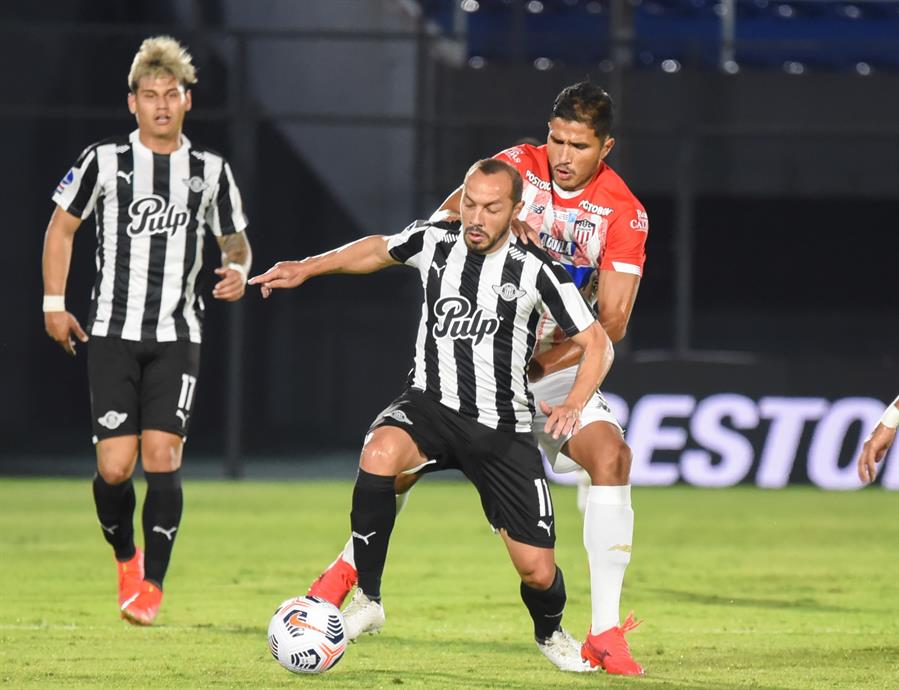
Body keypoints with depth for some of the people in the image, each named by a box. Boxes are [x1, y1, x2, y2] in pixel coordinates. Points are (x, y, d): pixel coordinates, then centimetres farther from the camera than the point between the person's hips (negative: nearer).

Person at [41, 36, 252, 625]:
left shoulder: (211, 171, 7)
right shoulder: (104, 161, 2)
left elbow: (235, 240, 19)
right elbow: (62, 227, 12)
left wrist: (239, 269, -4)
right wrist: (54, 302, 6)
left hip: (178, 337, 1)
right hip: (113, 333, -1)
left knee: (162, 457, -12)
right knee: (115, 467, -8)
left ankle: (153, 584, -1)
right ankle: (126, 559, 21)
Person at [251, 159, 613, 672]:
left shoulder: (537, 271, -11)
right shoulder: (433, 241, -2)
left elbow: (598, 344, -6)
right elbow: (378, 250, 21)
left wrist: (574, 403, -23)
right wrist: (307, 268, 12)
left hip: (503, 428, -1)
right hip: (431, 404, 1)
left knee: (538, 569, -4)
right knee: (380, 453, -36)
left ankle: (551, 634, 35)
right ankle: (368, 602, -23)